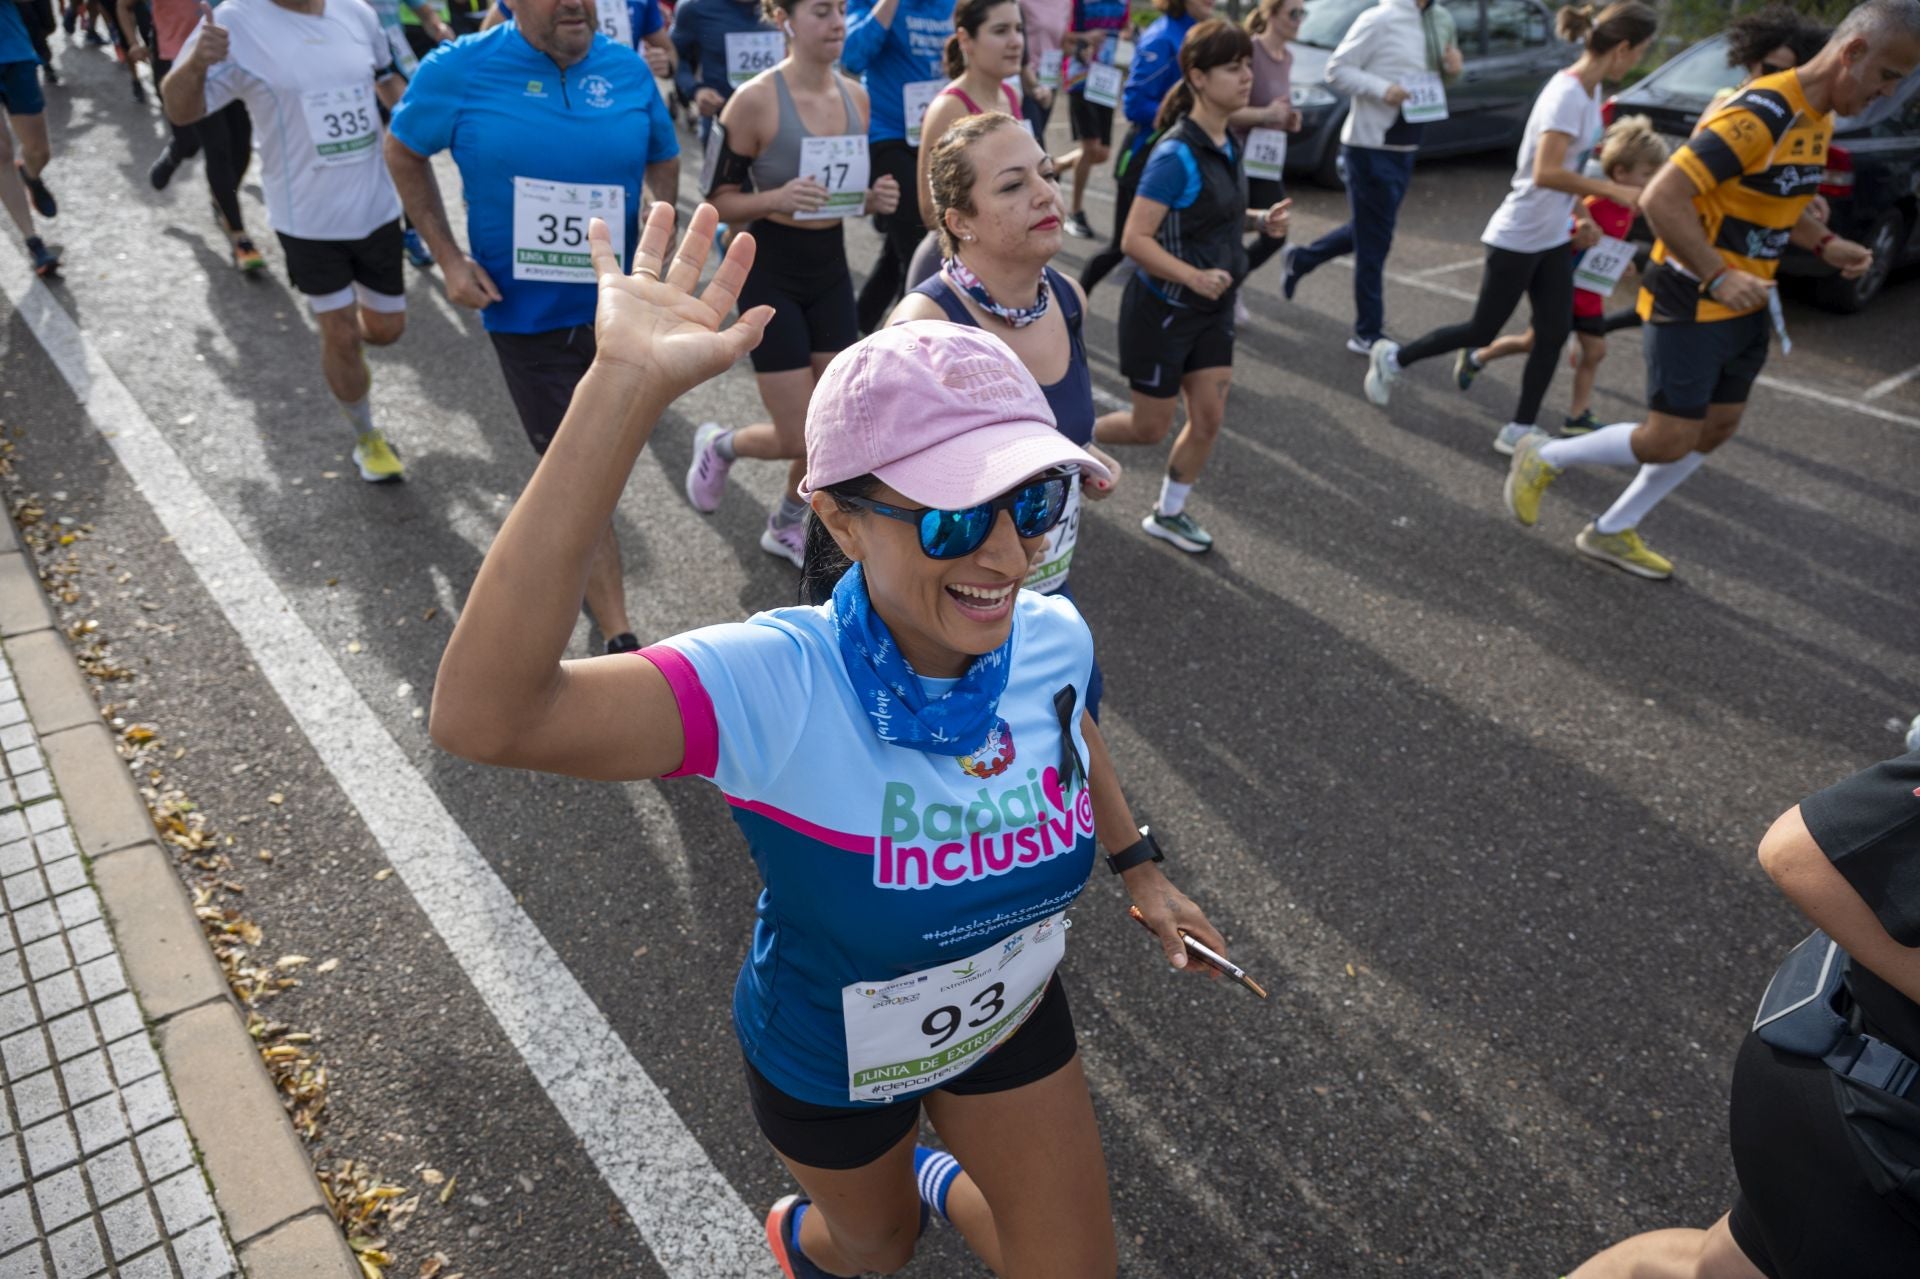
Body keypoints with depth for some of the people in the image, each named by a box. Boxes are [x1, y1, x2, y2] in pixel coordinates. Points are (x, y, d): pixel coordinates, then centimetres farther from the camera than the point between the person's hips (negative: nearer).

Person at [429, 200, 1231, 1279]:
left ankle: (946, 1180, 54)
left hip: (1014, 1016, 4)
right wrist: (626, 387, -61)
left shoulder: (1054, 638, -23)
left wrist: (1141, 866, 18)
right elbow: (485, 714, -55)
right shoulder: (776, 687, -39)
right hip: (832, 1059, -3)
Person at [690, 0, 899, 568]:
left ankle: (786, 526, 32)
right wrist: (777, 199, -30)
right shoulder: (755, 99, -17)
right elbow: (718, 201, -12)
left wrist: (876, 197, -9)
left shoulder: (855, 96, 1)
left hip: (831, 272, 6)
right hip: (771, 275, -6)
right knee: (800, 440, -3)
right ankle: (718, 444, 30)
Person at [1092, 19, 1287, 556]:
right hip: (1161, 310, -7)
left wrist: (1260, 220, 0)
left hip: (1212, 310, 7)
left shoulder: (1227, 143, 2)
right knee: (1151, 427, 6)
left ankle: (1168, 513, 27)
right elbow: (1135, 239, -25)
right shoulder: (1177, 155, -23)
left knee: (1209, 420, 7)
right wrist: (1196, 278, -33)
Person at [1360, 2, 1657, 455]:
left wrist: (1582, 214, 13)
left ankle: (1520, 431, 11)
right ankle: (1393, 357, 24)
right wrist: (1615, 191, -27)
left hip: (1552, 238, 9)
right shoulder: (1568, 94, -23)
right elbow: (1546, 173, -32)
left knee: (1554, 334, 5)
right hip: (1516, 239, -9)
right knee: (1482, 332, 4)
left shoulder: (1590, 89, 6)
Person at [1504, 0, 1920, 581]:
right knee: (1669, 441, -7)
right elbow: (1661, 199, -27)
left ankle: (1611, 532, 24)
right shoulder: (1760, 114, -22)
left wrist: (1824, 244, 9)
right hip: (1692, 307, -10)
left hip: (1745, 307, 10)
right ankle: (1543, 458, 15)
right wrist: (1717, 279, -28)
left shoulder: (1817, 120, 9)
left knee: (1717, 428, 13)